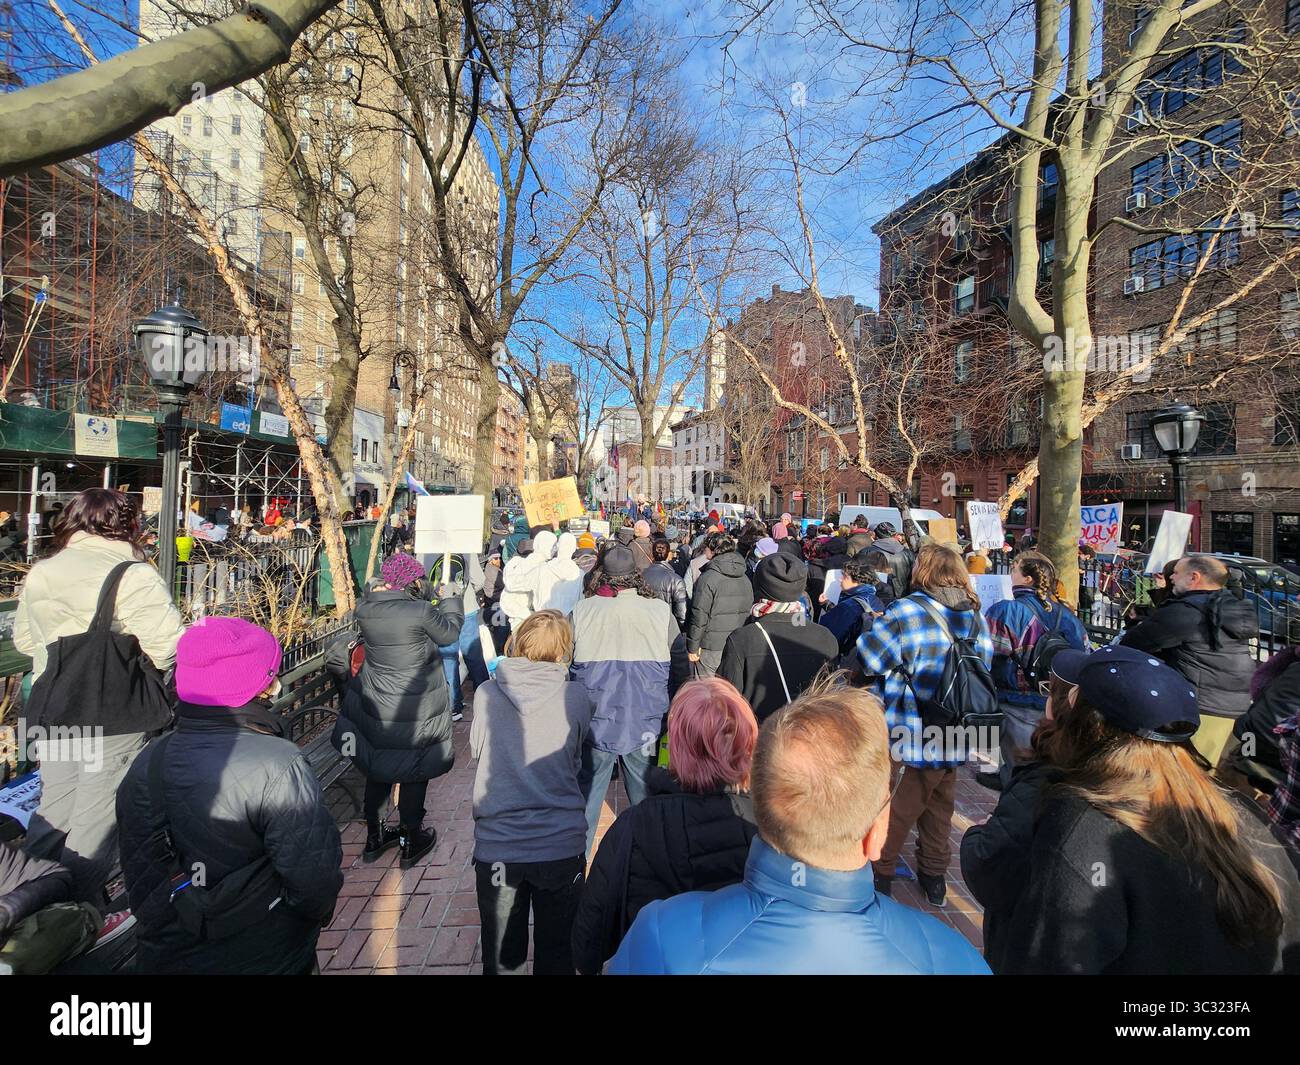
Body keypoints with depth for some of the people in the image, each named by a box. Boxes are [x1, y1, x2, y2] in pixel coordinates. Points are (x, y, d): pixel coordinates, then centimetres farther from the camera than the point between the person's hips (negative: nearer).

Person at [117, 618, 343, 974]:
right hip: (265, 959, -5)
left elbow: (137, 872, 5)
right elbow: (315, 875, -25)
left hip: (166, 955, 6)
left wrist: (158, 925, 20)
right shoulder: (278, 766, -29)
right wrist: (319, 912, -4)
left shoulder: (147, 764, -7)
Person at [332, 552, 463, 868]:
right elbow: (449, 634, -5)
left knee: (377, 769, 22)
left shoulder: (365, 609, -8)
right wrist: (451, 599, 8)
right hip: (416, 709, -5)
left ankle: (373, 836, 39)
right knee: (414, 772, 13)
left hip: (374, 705, 5)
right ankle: (410, 841, 28)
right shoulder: (421, 611, -23)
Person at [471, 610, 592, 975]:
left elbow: (476, 748, 8)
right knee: (556, 953, 19)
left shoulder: (486, 694, -9)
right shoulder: (577, 697, -11)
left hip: (496, 846, 1)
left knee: (501, 956, 22)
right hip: (561, 845, 0)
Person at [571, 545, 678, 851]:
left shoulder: (581, 611, -8)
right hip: (645, 724, 0)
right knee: (646, 792, 18)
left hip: (595, 722, 0)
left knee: (587, 790, 17)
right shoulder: (661, 611, -8)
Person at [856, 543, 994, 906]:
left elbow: (866, 661, -16)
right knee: (939, 809, 23)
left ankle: (879, 875, 29)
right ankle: (934, 877, 39)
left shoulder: (906, 612, -20)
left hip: (907, 741, -5)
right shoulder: (978, 619, 0)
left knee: (892, 812, 13)